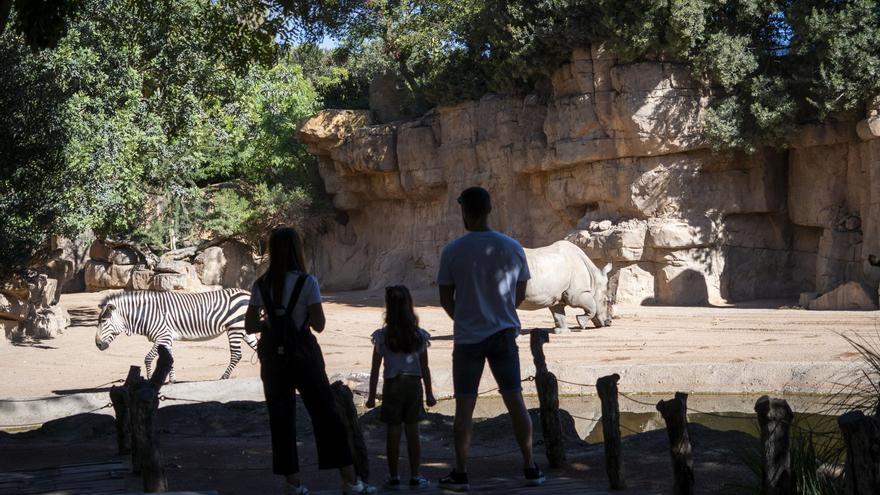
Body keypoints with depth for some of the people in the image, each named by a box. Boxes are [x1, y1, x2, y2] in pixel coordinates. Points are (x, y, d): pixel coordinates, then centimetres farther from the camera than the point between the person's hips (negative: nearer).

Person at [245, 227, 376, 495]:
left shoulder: (261, 285, 0)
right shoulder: (307, 282, -10)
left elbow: (250, 326, 0)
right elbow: (319, 324, -11)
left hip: (273, 358, 3)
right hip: (302, 355, -3)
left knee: (281, 419, 10)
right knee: (326, 415, 3)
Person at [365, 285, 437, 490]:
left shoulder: (382, 336, -7)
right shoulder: (419, 335, -3)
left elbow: (375, 370, -3)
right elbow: (425, 369, 0)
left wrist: (372, 396, 4)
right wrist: (429, 394, 9)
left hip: (392, 386, -1)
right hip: (414, 384, 1)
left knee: (393, 431, 5)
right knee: (413, 430, 7)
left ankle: (393, 477, 9)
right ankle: (415, 477, 10)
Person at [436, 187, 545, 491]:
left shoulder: (453, 251, -8)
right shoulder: (512, 248, 0)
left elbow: (446, 300, -1)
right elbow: (520, 296, 8)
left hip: (467, 337, -2)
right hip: (504, 334, 2)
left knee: (464, 406, 4)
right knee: (515, 400, 8)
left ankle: (460, 473, 6)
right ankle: (530, 468, 10)